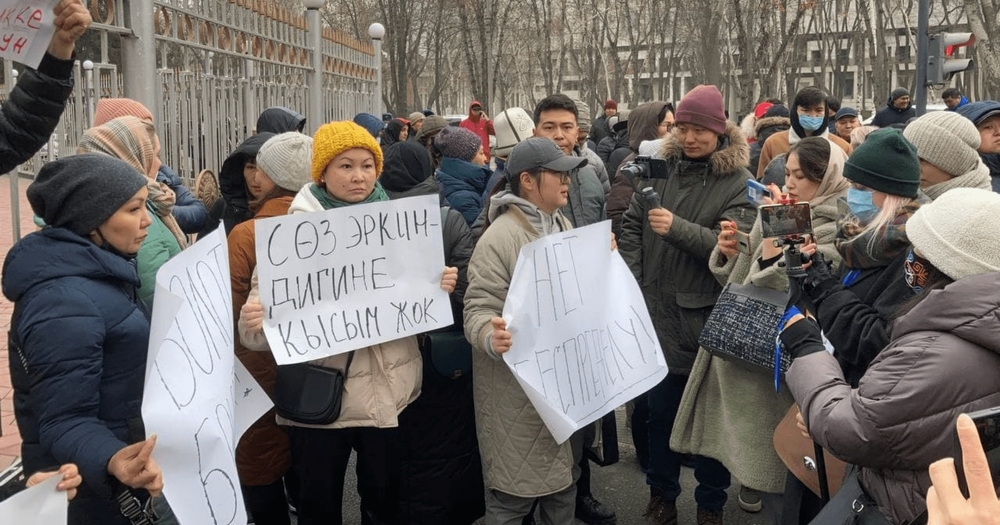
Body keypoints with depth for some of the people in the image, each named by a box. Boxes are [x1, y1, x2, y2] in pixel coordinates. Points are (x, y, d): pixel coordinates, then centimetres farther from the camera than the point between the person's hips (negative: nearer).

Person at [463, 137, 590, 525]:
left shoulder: (564, 226, 10)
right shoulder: (499, 237, -17)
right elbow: (479, 310, -22)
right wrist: (491, 337, -42)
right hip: (519, 391, -8)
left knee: (564, 479, 20)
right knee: (515, 491, 1)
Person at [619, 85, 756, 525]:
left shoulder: (737, 182, -5)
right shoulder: (661, 168, 5)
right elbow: (631, 227, 7)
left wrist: (676, 228, -29)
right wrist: (630, 287, -3)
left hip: (710, 318, -3)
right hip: (659, 312, 3)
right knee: (660, 407, 14)